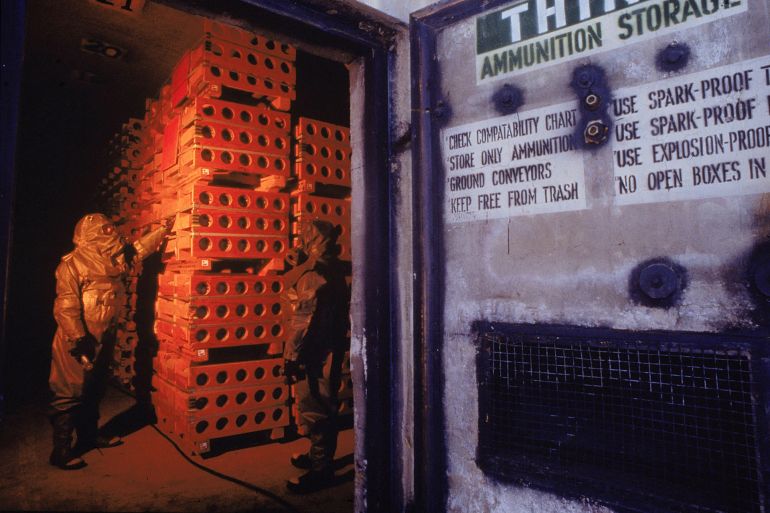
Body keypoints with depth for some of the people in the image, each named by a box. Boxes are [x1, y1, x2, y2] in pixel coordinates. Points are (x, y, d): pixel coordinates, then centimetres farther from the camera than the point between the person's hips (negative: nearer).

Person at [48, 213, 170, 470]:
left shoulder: (115, 258, 7)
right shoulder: (72, 264, -15)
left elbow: (140, 248, 19)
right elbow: (65, 306, -19)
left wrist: (165, 228, 15)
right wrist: (78, 339, -22)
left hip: (104, 338, 8)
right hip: (79, 342, -8)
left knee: (94, 391, 20)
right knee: (70, 394, 0)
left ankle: (89, 435, 35)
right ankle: (61, 451, 11)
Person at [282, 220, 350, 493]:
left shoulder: (314, 274, -19)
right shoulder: (334, 270, 10)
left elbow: (307, 320, -24)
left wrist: (294, 357, -19)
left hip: (315, 355, -10)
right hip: (330, 352, 10)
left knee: (314, 410, 1)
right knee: (321, 408, 21)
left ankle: (321, 470, 13)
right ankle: (319, 456, 36)